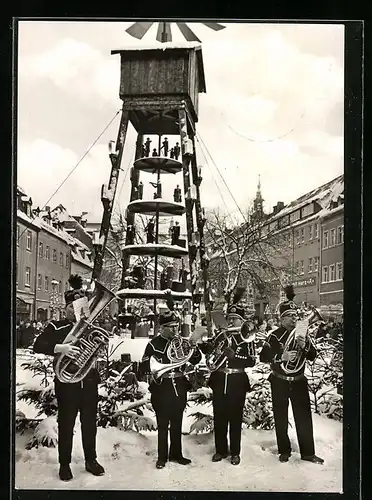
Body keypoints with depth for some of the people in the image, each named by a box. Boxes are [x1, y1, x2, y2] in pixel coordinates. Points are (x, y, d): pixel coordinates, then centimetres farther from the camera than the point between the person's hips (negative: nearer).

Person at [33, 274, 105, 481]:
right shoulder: (56, 327, -5)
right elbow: (38, 346, -16)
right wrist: (60, 348, -30)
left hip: (89, 381, 3)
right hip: (67, 381, -3)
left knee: (90, 422, 12)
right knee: (66, 423, 5)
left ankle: (91, 460, 27)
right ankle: (65, 464, 19)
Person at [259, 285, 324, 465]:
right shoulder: (275, 336, -6)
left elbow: (313, 356, 5)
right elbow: (263, 357, -11)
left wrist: (305, 346, -15)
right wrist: (282, 357, -23)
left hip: (299, 381, 2)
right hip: (280, 382, -2)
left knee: (304, 416, 2)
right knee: (281, 418, 7)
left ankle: (308, 453, 11)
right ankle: (284, 451, 20)